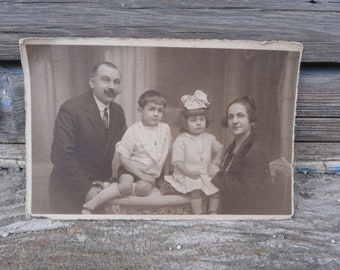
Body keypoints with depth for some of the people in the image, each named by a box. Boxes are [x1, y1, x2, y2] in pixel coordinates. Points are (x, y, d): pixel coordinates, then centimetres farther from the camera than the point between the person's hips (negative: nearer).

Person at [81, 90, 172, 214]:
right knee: (126, 185, -33)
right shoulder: (133, 130, -10)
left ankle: (112, 187, -14)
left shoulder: (165, 128, 0)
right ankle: (89, 206, -25)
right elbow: (123, 158, -12)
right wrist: (141, 175, -17)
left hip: (151, 173, 3)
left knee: (145, 188, -30)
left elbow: (165, 154, 11)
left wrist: (161, 174, 6)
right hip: (130, 169, -3)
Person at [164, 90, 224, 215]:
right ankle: (197, 213, -19)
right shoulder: (181, 140, -7)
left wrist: (217, 158, 4)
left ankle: (212, 211, -2)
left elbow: (219, 148, 26)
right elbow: (177, 162, -12)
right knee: (196, 186, -31)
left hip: (206, 175, 6)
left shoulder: (209, 138, 10)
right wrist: (189, 172, -27)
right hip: (186, 175, -5)